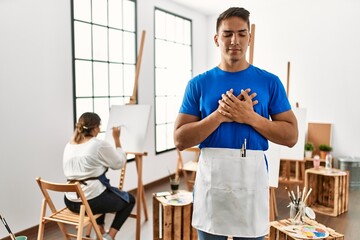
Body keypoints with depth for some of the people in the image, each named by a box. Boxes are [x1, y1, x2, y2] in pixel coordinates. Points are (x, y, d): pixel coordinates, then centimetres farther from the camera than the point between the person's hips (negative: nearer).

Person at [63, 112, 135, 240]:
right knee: (129, 199, 19)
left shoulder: (69, 145, 6)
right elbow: (119, 163, -2)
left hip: (70, 201, 7)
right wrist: (117, 139, 5)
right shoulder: (100, 144, -14)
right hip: (91, 201, -7)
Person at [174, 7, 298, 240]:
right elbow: (180, 140, -2)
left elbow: (291, 136, 0)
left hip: (252, 177, 0)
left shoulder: (270, 82, 3)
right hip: (211, 177, 1)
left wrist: (250, 117, -13)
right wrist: (220, 116, -14)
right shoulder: (198, 84, 2)